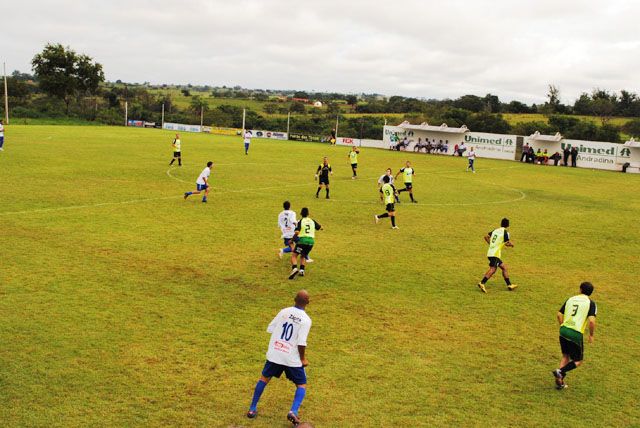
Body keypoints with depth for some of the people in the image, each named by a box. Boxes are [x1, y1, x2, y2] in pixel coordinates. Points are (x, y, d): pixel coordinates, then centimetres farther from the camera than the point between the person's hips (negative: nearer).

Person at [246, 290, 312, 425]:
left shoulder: (284, 311, 0)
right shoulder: (306, 320, -12)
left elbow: (270, 329, 5)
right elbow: (302, 342, -17)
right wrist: (303, 359, -3)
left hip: (274, 353, 3)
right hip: (292, 358, -3)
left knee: (264, 378, 23)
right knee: (301, 385, 12)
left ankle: (252, 409, 24)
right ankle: (293, 411, -10)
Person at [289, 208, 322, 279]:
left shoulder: (300, 221, -1)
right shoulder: (312, 221, 12)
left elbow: (297, 232, -14)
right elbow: (321, 228, 21)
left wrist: (292, 239, -1)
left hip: (302, 240, -5)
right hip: (311, 240, 5)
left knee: (294, 255, -1)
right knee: (303, 256, 23)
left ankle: (294, 268, -25)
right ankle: (301, 270, 7)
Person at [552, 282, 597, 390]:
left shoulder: (570, 299, 13)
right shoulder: (591, 303, -1)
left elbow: (559, 315, 11)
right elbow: (591, 321, -14)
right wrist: (591, 335, 0)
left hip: (563, 331, 5)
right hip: (576, 334, -5)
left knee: (566, 356, 23)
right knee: (578, 361, 12)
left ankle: (560, 381, 17)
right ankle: (561, 372, -11)